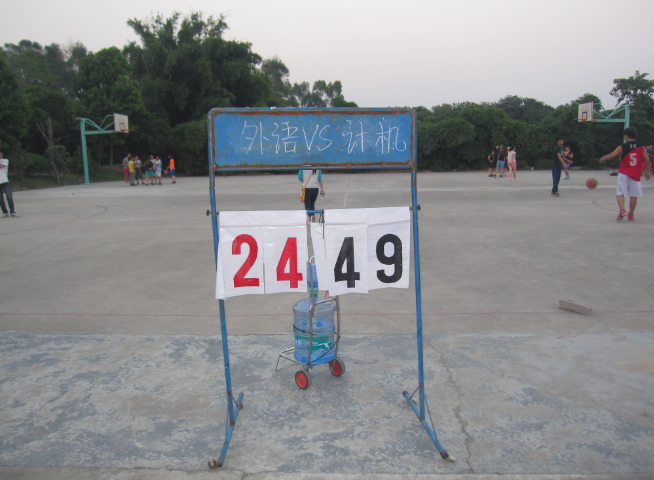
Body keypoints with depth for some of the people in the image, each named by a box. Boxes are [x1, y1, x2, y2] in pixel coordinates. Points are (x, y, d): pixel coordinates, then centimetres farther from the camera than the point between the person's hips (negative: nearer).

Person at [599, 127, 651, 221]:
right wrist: (648, 172, 17)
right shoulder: (642, 148, 4)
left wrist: (602, 159, 14)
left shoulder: (622, 147, -4)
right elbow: (647, 161, 5)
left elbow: (610, 156, -6)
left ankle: (622, 210, -19)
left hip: (624, 174, -2)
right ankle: (631, 215, 16)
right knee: (633, 195, 8)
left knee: (620, 193, 3)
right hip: (635, 175, 2)